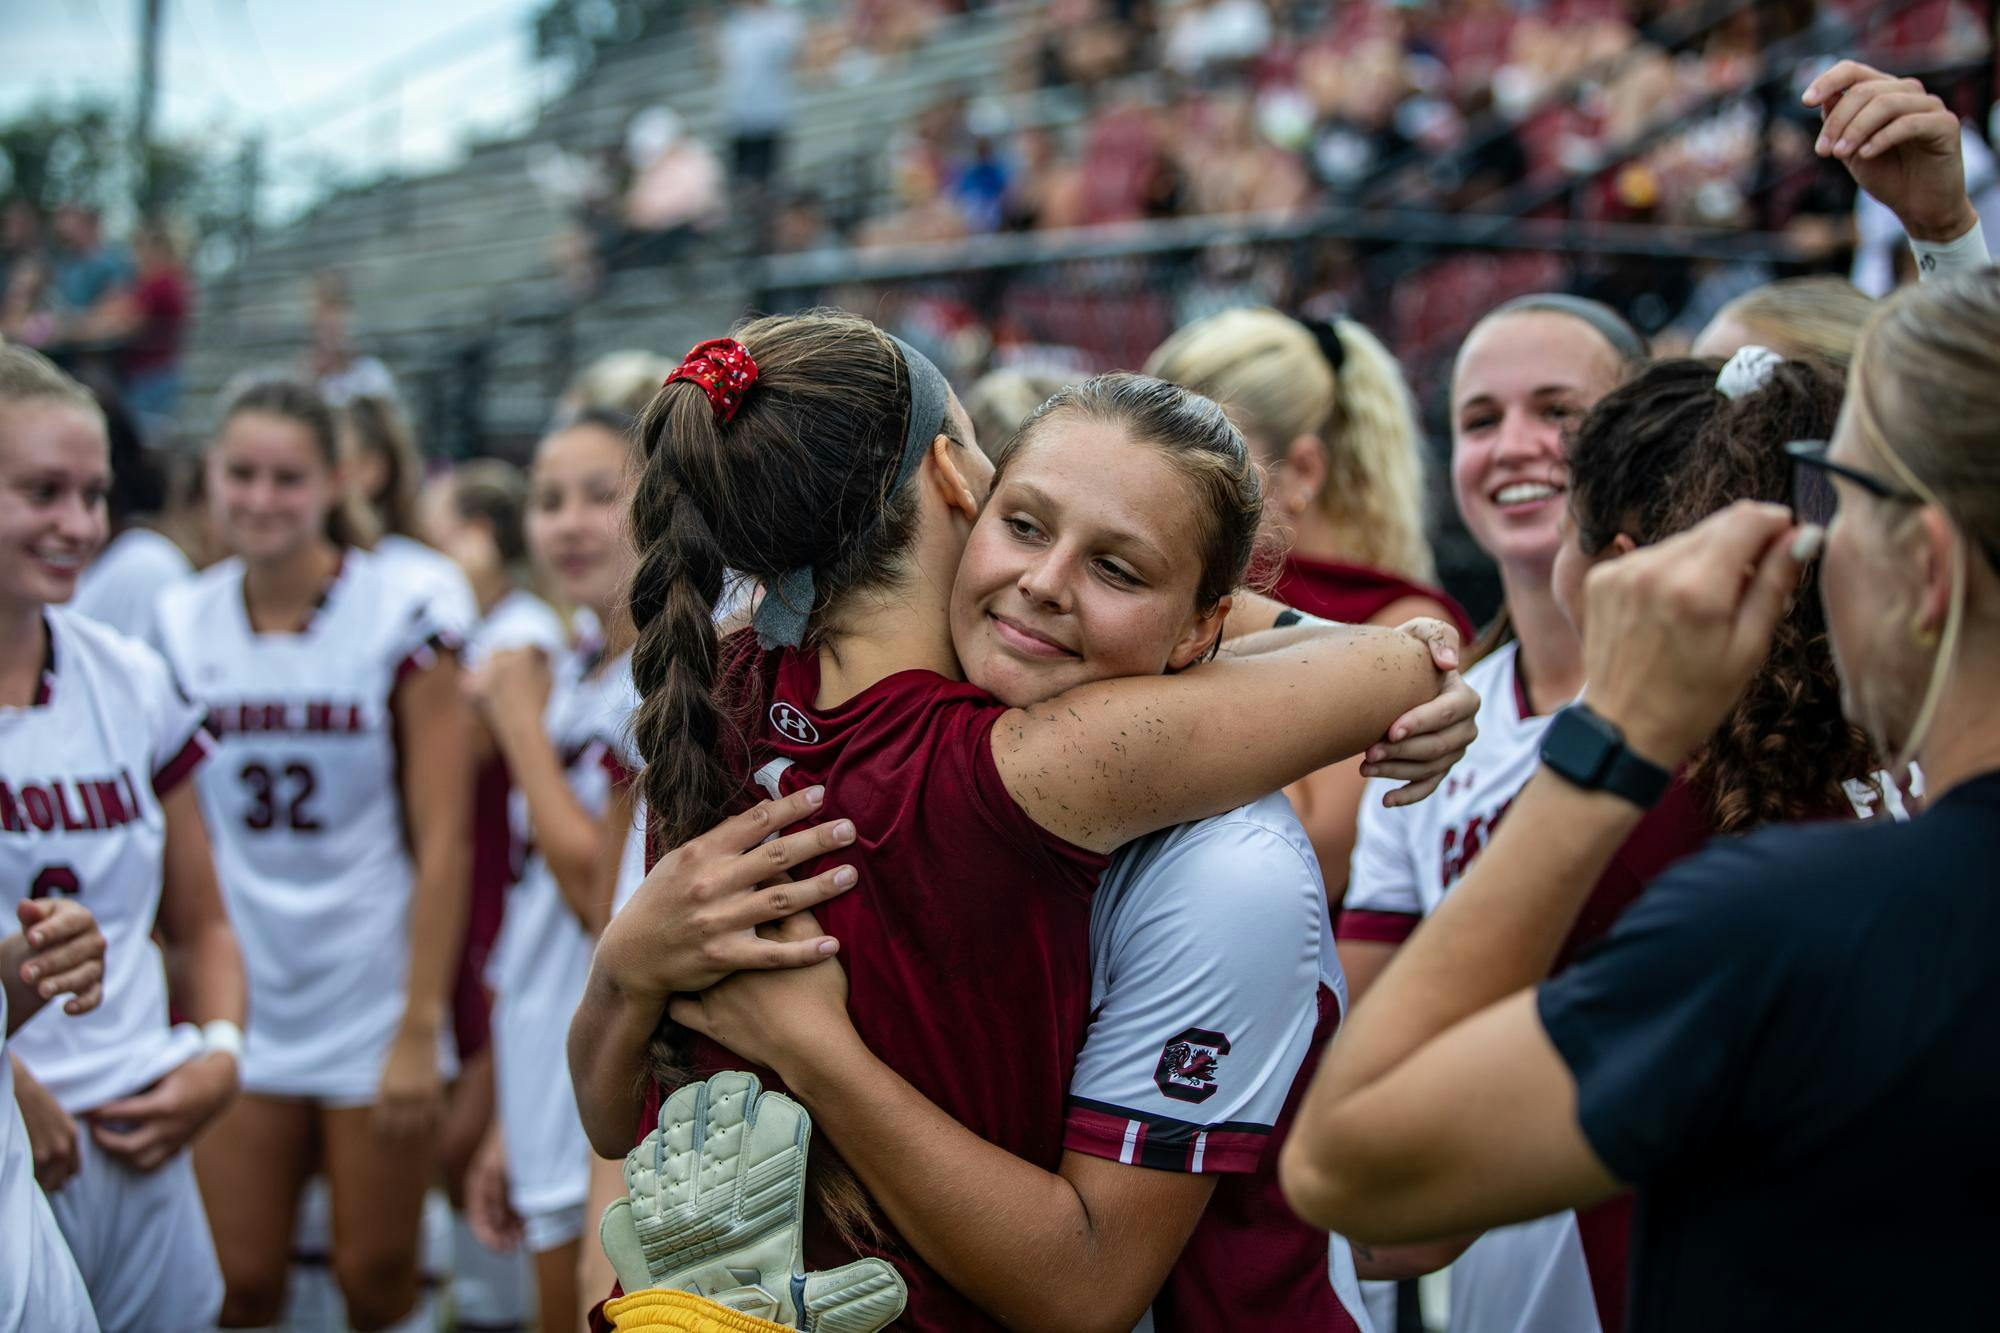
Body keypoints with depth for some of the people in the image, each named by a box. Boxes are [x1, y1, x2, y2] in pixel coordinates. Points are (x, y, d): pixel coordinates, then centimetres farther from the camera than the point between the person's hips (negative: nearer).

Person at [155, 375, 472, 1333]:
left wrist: (420, 1028, -13)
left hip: (376, 1007, -3)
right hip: (240, 1011, 3)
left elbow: (443, 841, -9)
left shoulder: (398, 619, -8)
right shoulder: (182, 626, 1)